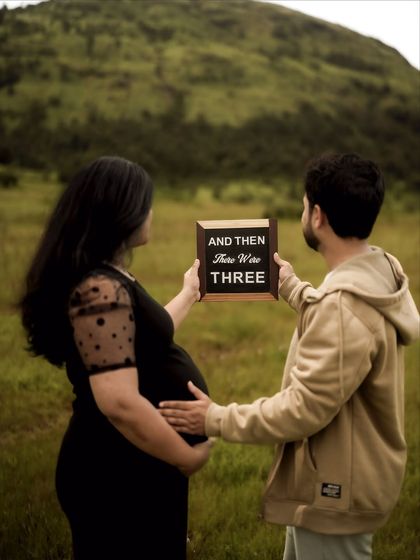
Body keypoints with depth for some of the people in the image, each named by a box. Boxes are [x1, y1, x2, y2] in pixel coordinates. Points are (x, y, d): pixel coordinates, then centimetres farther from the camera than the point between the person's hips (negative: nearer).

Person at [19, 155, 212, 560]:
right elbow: (121, 403, -32)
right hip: (120, 473, -10)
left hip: (135, 465, 10)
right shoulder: (101, 290, -26)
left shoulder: (109, 280, 7)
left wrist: (189, 293, 34)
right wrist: (188, 457, -18)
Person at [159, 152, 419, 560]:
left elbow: (303, 409, -29)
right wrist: (291, 288, 27)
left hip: (335, 492, -10)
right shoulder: (379, 273, -2)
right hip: (337, 477, 10)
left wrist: (218, 420, -19)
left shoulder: (344, 307, -33)